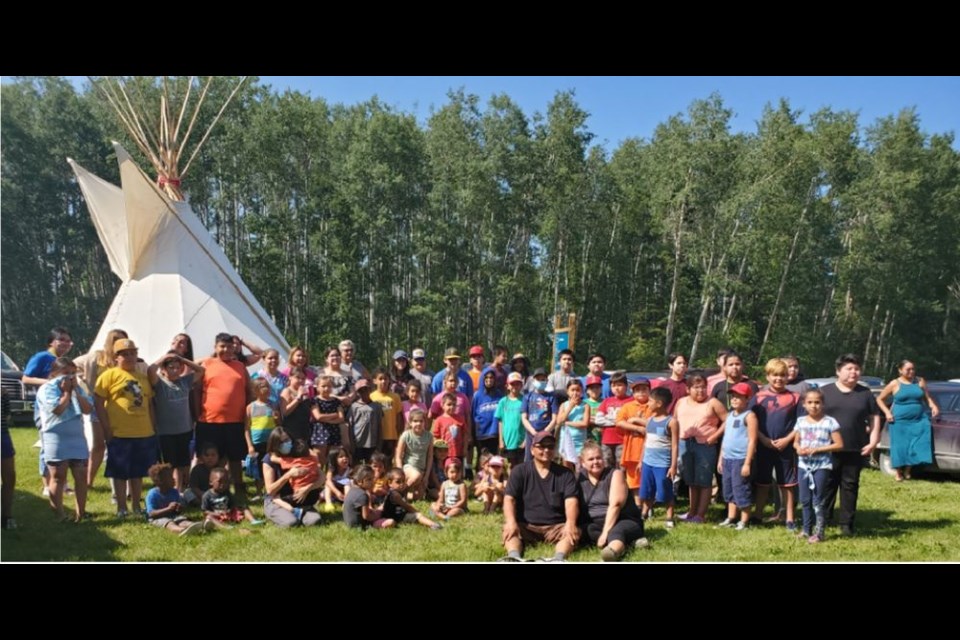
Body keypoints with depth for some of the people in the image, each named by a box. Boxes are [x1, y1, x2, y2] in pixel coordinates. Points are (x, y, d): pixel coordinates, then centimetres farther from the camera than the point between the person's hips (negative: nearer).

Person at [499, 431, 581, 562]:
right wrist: (511, 522, -27)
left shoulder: (565, 474, 6)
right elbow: (509, 499, -6)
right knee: (509, 531, -31)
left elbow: (571, 501, -7)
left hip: (556, 526, 0)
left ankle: (558, 558, -56)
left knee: (574, 532, -30)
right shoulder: (519, 471, 5)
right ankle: (514, 557, -57)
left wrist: (570, 523, -30)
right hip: (525, 526, 0)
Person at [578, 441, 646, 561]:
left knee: (615, 532, -37)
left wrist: (605, 533, -26)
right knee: (585, 529, -29)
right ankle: (630, 541, -40)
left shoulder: (615, 474, -5)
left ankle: (613, 550, -72)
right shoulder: (580, 478, 7)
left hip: (624, 521, -4)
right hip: (595, 524, 4)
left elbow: (615, 505, -17)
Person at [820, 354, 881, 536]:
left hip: (855, 450, 2)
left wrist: (873, 442, -1)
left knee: (850, 486, 7)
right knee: (826, 485, 5)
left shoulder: (865, 394, 9)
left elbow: (874, 419, 10)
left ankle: (846, 523, 15)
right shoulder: (825, 391, 3)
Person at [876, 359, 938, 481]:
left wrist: (934, 407, -8)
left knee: (916, 445, -4)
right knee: (900, 446, 1)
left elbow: (927, 398, 12)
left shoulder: (920, 382, 7)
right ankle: (899, 473, 15)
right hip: (899, 421, -2)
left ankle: (907, 471, 12)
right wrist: (887, 413, -6)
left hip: (918, 420, 2)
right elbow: (879, 399, 5)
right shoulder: (894, 384, -1)